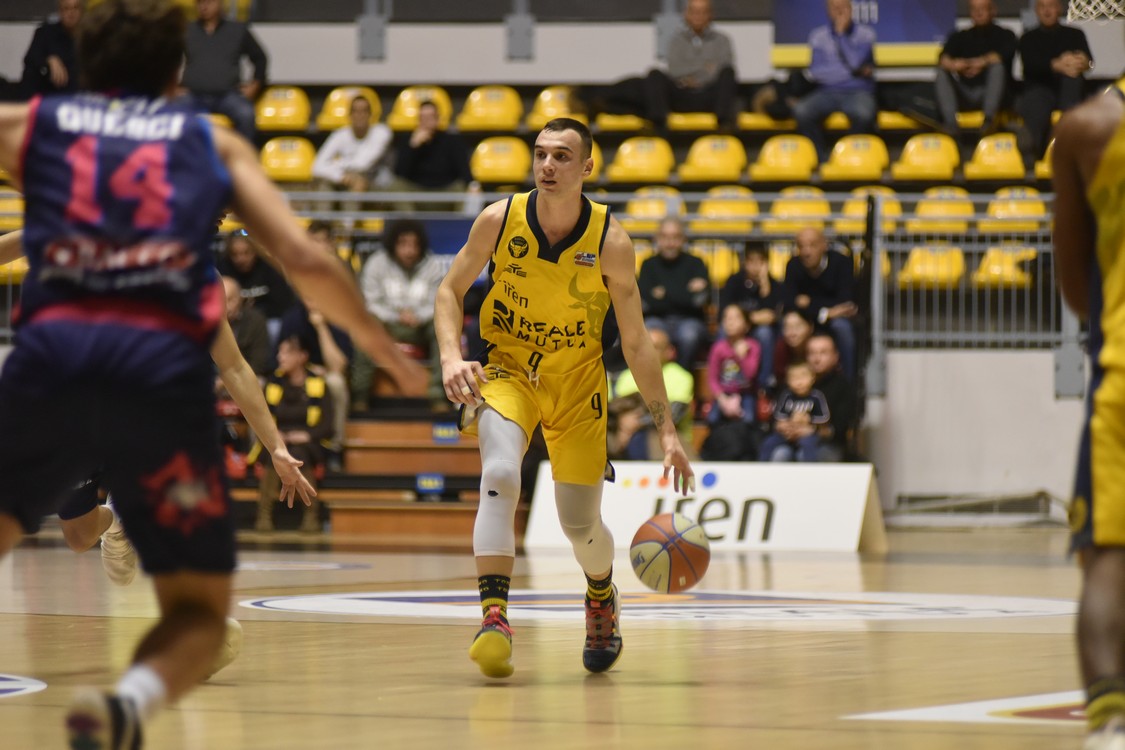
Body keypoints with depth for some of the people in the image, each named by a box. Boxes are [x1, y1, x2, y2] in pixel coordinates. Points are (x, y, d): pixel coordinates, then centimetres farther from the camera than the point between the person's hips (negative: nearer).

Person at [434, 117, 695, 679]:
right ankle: (493, 619, -31)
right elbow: (450, 291, -1)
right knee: (500, 476, -29)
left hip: (577, 379, 0)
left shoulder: (610, 241, -17)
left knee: (580, 524, 6)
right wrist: (452, 358, -19)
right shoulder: (499, 221, -15)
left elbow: (636, 342, -10)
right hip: (507, 366, 0)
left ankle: (602, 597, 41)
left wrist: (666, 430, -11)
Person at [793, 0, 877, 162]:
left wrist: (841, 33, -5)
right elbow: (816, 72, -1)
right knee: (801, 111, -32)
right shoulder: (817, 36, 11)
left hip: (858, 93, -1)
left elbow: (855, 62, -9)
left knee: (863, 113, -38)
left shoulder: (865, 33, 8)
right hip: (827, 93, 1)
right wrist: (853, 71, -6)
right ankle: (822, 159, -18)